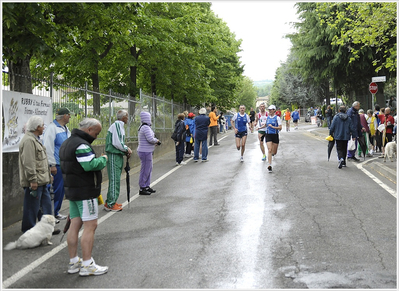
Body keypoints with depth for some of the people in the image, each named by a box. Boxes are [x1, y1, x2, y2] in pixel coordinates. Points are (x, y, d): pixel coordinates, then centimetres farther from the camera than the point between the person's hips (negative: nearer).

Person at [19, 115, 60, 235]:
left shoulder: (34, 139, 18)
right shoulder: (28, 141, -17)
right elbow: (28, 163, -23)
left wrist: (48, 175, 25)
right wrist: (33, 180, -23)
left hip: (41, 181, 11)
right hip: (35, 182, -11)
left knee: (46, 204, 15)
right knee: (32, 207, -1)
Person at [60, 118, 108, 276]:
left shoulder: (67, 143, 16)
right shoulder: (81, 145, -18)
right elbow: (90, 165, -28)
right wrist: (103, 159, -11)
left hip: (72, 190, 10)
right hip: (85, 192, -10)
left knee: (75, 225, 12)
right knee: (90, 225, -6)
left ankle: (73, 262, 18)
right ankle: (87, 265, -4)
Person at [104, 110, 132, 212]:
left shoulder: (119, 126, 17)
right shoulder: (116, 125, -15)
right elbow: (116, 143, -22)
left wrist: (126, 150, 7)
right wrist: (127, 149, -10)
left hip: (118, 156, 10)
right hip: (114, 156, -10)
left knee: (116, 180, 14)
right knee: (114, 180, -8)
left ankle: (110, 202, 22)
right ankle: (110, 204, -4)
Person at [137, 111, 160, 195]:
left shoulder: (142, 127, 15)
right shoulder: (146, 128, -18)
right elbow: (150, 139, -26)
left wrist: (155, 142, 10)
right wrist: (156, 140, -7)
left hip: (146, 151, 11)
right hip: (145, 152, -11)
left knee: (149, 169, 18)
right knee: (145, 170, -5)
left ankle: (147, 186, 26)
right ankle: (142, 189, 0)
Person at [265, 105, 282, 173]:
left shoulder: (277, 118, -6)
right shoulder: (267, 117, 7)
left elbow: (280, 127, -12)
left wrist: (272, 126, -17)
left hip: (275, 135, -2)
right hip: (268, 135, 2)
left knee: (274, 152, 9)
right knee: (269, 150, -14)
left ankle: (273, 153, 49)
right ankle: (270, 166, -17)